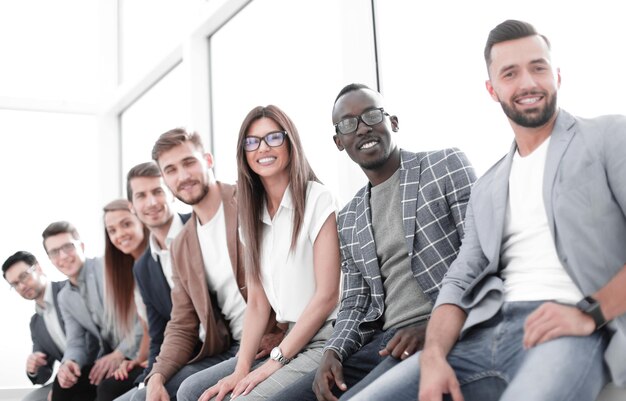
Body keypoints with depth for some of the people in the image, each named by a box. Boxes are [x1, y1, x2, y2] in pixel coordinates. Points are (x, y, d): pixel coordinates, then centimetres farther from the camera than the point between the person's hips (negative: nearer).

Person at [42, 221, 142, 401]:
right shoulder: (65, 298, 14)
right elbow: (76, 343, 9)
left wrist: (120, 353, -23)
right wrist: (69, 363, -16)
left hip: (139, 351, -7)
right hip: (110, 356, 7)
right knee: (63, 384, -10)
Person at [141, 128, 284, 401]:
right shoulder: (181, 247, 14)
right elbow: (182, 326, 14)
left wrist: (281, 337, -19)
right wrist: (157, 376, -4)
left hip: (270, 345, -7)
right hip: (225, 351, 7)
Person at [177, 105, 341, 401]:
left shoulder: (317, 199, -9)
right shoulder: (253, 215, 12)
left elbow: (327, 295, -13)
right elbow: (257, 302, 8)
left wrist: (275, 361, -13)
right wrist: (241, 370, -5)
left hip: (325, 341, -7)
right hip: (287, 342, 7)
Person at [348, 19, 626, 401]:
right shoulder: (487, 189, 24)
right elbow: (461, 281, 14)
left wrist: (590, 312, -16)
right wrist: (433, 356, -5)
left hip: (568, 332, -5)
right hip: (484, 334, 6)